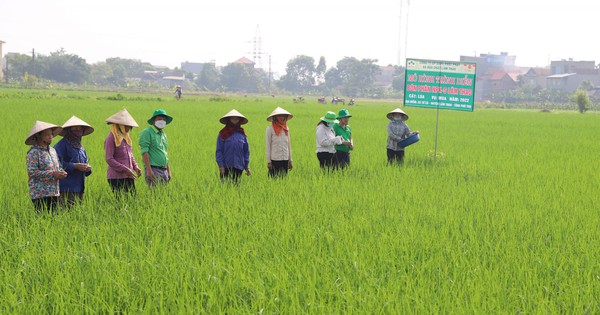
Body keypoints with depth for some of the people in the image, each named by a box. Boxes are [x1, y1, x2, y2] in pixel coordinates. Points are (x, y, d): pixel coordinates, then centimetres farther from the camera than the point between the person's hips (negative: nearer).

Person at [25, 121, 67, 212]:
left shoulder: (52, 150, 16)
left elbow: (58, 166, 25)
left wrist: (62, 172, 1)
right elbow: (32, 172, -16)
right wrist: (52, 174, -19)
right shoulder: (34, 152, -8)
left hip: (54, 193, 7)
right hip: (40, 194, -7)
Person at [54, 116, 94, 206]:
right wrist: (75, 166, -18)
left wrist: (88, 168, 4)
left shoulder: (81, 147, 20)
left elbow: (85, 162, 27)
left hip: (80, 188, 8)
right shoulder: (62, 145, -6)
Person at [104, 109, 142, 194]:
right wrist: (125, 170, -16)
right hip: (116, 177, -7)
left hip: (128, 177, 7)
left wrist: (135, 167, 6)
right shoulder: (111, 138, -8)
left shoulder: (126, 137, 16)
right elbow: (109, 159, -12)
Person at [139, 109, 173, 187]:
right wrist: (149, 170, -20)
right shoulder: (147, 132, -5)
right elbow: (144, 152, -13)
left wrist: (168, 171, 19)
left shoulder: (163, 134, 19)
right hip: (153, 169, -8)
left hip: (164, 170, 8)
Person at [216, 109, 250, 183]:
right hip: (226, 167, -2)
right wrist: (221, 165, -10)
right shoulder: (223, 134, 0)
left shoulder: (242, 134, 8)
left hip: (239, 167, 3)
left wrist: (247, 166, 6)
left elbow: (246, 151, 11)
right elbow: (219, 151, -1)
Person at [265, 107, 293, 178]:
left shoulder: (286, 129, 11)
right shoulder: (270, 129, -4)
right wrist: (268, 161, -6)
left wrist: (290, 160, 14)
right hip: (274, 159, -5)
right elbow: (268, 146, -3)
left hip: (285, 159, 5)